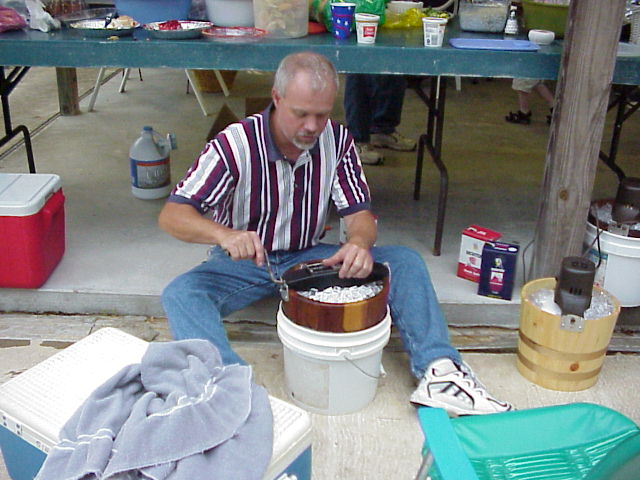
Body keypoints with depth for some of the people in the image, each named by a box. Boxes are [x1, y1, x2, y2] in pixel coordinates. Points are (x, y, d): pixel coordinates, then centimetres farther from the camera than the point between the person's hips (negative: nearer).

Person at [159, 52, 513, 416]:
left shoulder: (337, 140, -9)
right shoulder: (236, 144, -19)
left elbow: (360, 213, -7)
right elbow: (172, 215, -22)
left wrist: (359, 243, -33)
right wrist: (225, 235, -43)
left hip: (309, 257, 2)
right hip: (244, 262, -2)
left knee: (405, 262, -15)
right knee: (182, 294, -32)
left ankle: (438, 372, -23)